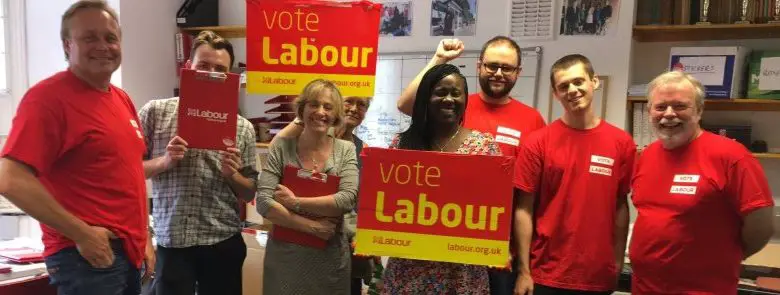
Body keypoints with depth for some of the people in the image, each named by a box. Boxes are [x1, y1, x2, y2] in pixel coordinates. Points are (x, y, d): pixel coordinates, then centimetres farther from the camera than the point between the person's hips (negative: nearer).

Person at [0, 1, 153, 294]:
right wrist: (82, 234, -19)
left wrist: (144, 238, 14)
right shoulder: (47, 96, -13)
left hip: (130, 252, 8)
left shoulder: (122, 99, 12)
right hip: (88, 256, -8)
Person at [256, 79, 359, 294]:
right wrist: (311, 226, -18)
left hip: (330, 258, 1)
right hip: (284, 255, 0)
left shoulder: (346, 150, -2)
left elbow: (348, 199, -15)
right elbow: (263, 202, -12)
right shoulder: (282, 147, -5)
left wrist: (295, 202, -17)